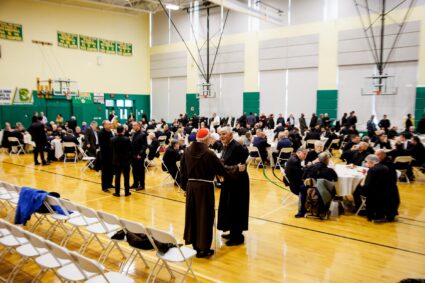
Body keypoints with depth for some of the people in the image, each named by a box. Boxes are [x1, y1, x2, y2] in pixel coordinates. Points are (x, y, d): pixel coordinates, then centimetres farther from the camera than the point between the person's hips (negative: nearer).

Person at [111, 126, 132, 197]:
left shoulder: (112, 139, -6)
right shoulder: (127, 139, -12)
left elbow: (111, 149, 3)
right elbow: (130, 149, -4)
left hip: (116, 160, 2)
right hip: (125, 160, -2)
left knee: (117, 176, 7)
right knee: (126, 177, 7)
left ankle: (117, 192, 11)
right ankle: (127, 192, 12)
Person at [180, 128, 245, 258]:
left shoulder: (187, 151, -1)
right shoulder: (209, 154, -18)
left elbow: (183, 170, 6)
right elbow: (222, 170, -12)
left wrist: (185, 185, 17)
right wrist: (237, 168, 3)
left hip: (191, 186, 6)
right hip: (205, 188, -6)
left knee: (192, 214, 17)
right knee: (204, 216, 4)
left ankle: (194, 243, 31)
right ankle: (203, 248, 11)